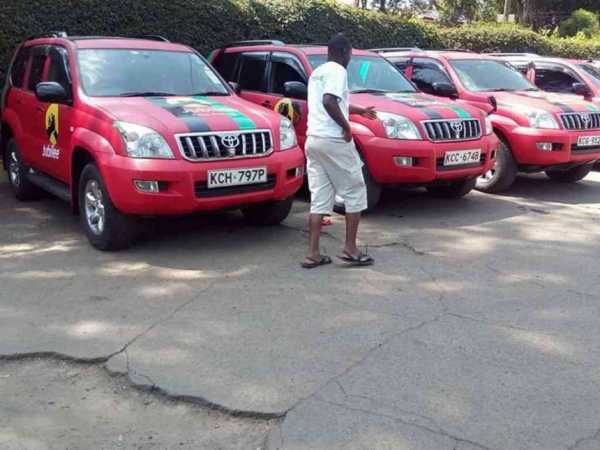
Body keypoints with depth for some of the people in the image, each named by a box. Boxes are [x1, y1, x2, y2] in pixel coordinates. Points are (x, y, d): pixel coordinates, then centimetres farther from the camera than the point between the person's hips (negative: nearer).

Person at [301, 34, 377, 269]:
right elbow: (329, 102, -24)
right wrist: (346, 126, -14)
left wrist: (360, 110, 42)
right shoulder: (337, 71, -8)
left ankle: (313, 254, 5)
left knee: (319, 197, 8)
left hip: (313, 139, 9)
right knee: (355, 192, 3)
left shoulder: (317, 72, 22)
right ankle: (350, 249, 5)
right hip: (333, 140, -9)